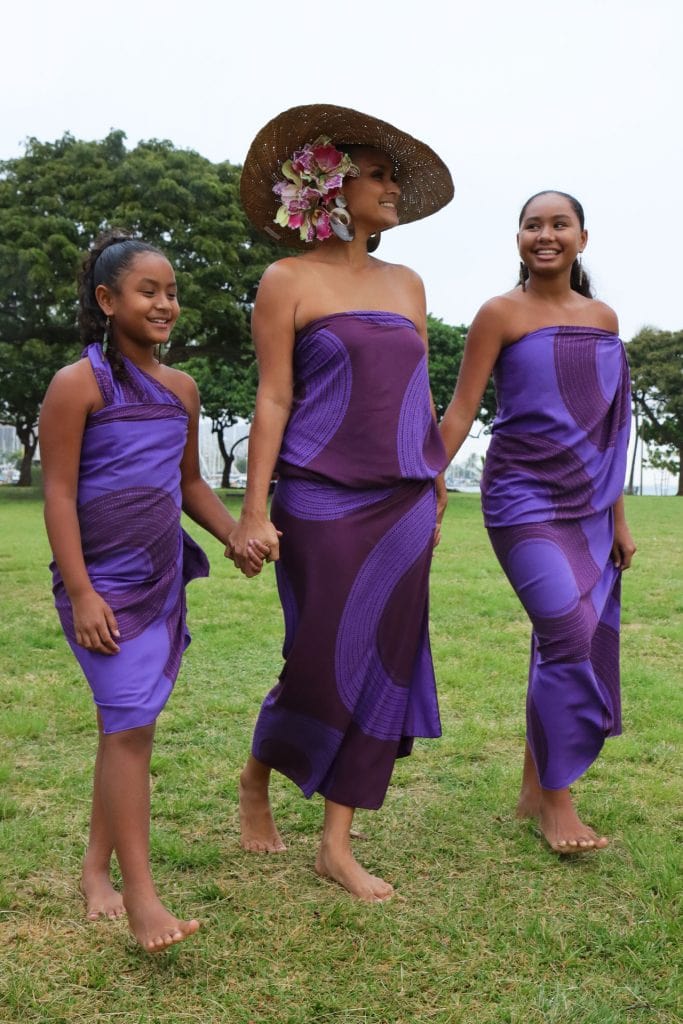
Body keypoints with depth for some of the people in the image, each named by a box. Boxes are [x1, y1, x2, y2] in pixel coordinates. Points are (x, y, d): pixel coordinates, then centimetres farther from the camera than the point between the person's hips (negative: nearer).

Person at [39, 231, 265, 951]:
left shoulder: (181, 389, 10)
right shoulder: (78, 384, -9)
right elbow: (58, 493, -12)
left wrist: (236, 535, 4)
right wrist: (81, 593, -17)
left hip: (163, 580, 6)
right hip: (102, 585, -6)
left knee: (127, 723, 12)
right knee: (130, 724, -11)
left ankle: (97, 868, 26)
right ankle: (141, 900, -5)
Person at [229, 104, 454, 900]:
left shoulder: (406, 285, 14)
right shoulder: (289, 282, -1)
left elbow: (419, 395, 16)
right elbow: (273, 398, -6)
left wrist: (434, 494, 14)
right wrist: (254, 511, -11)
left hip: (403, 503, 5)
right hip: (325, 504, -5)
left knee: (383, 666, 4)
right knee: (324, 665, -1)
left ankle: (337, 845, 16)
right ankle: (256, 778, 30)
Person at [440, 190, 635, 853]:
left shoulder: (602, 319, 12)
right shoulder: (501, 314, -3)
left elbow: (607, 429, 14)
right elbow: (460, 411, -6)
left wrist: (618, 517, 13)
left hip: (587, 506, 6)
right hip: (524, 498, -6)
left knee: (560, 645, 8)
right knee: (568, 635, -15)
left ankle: (533, 791, 22)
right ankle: (555, 800, 1)